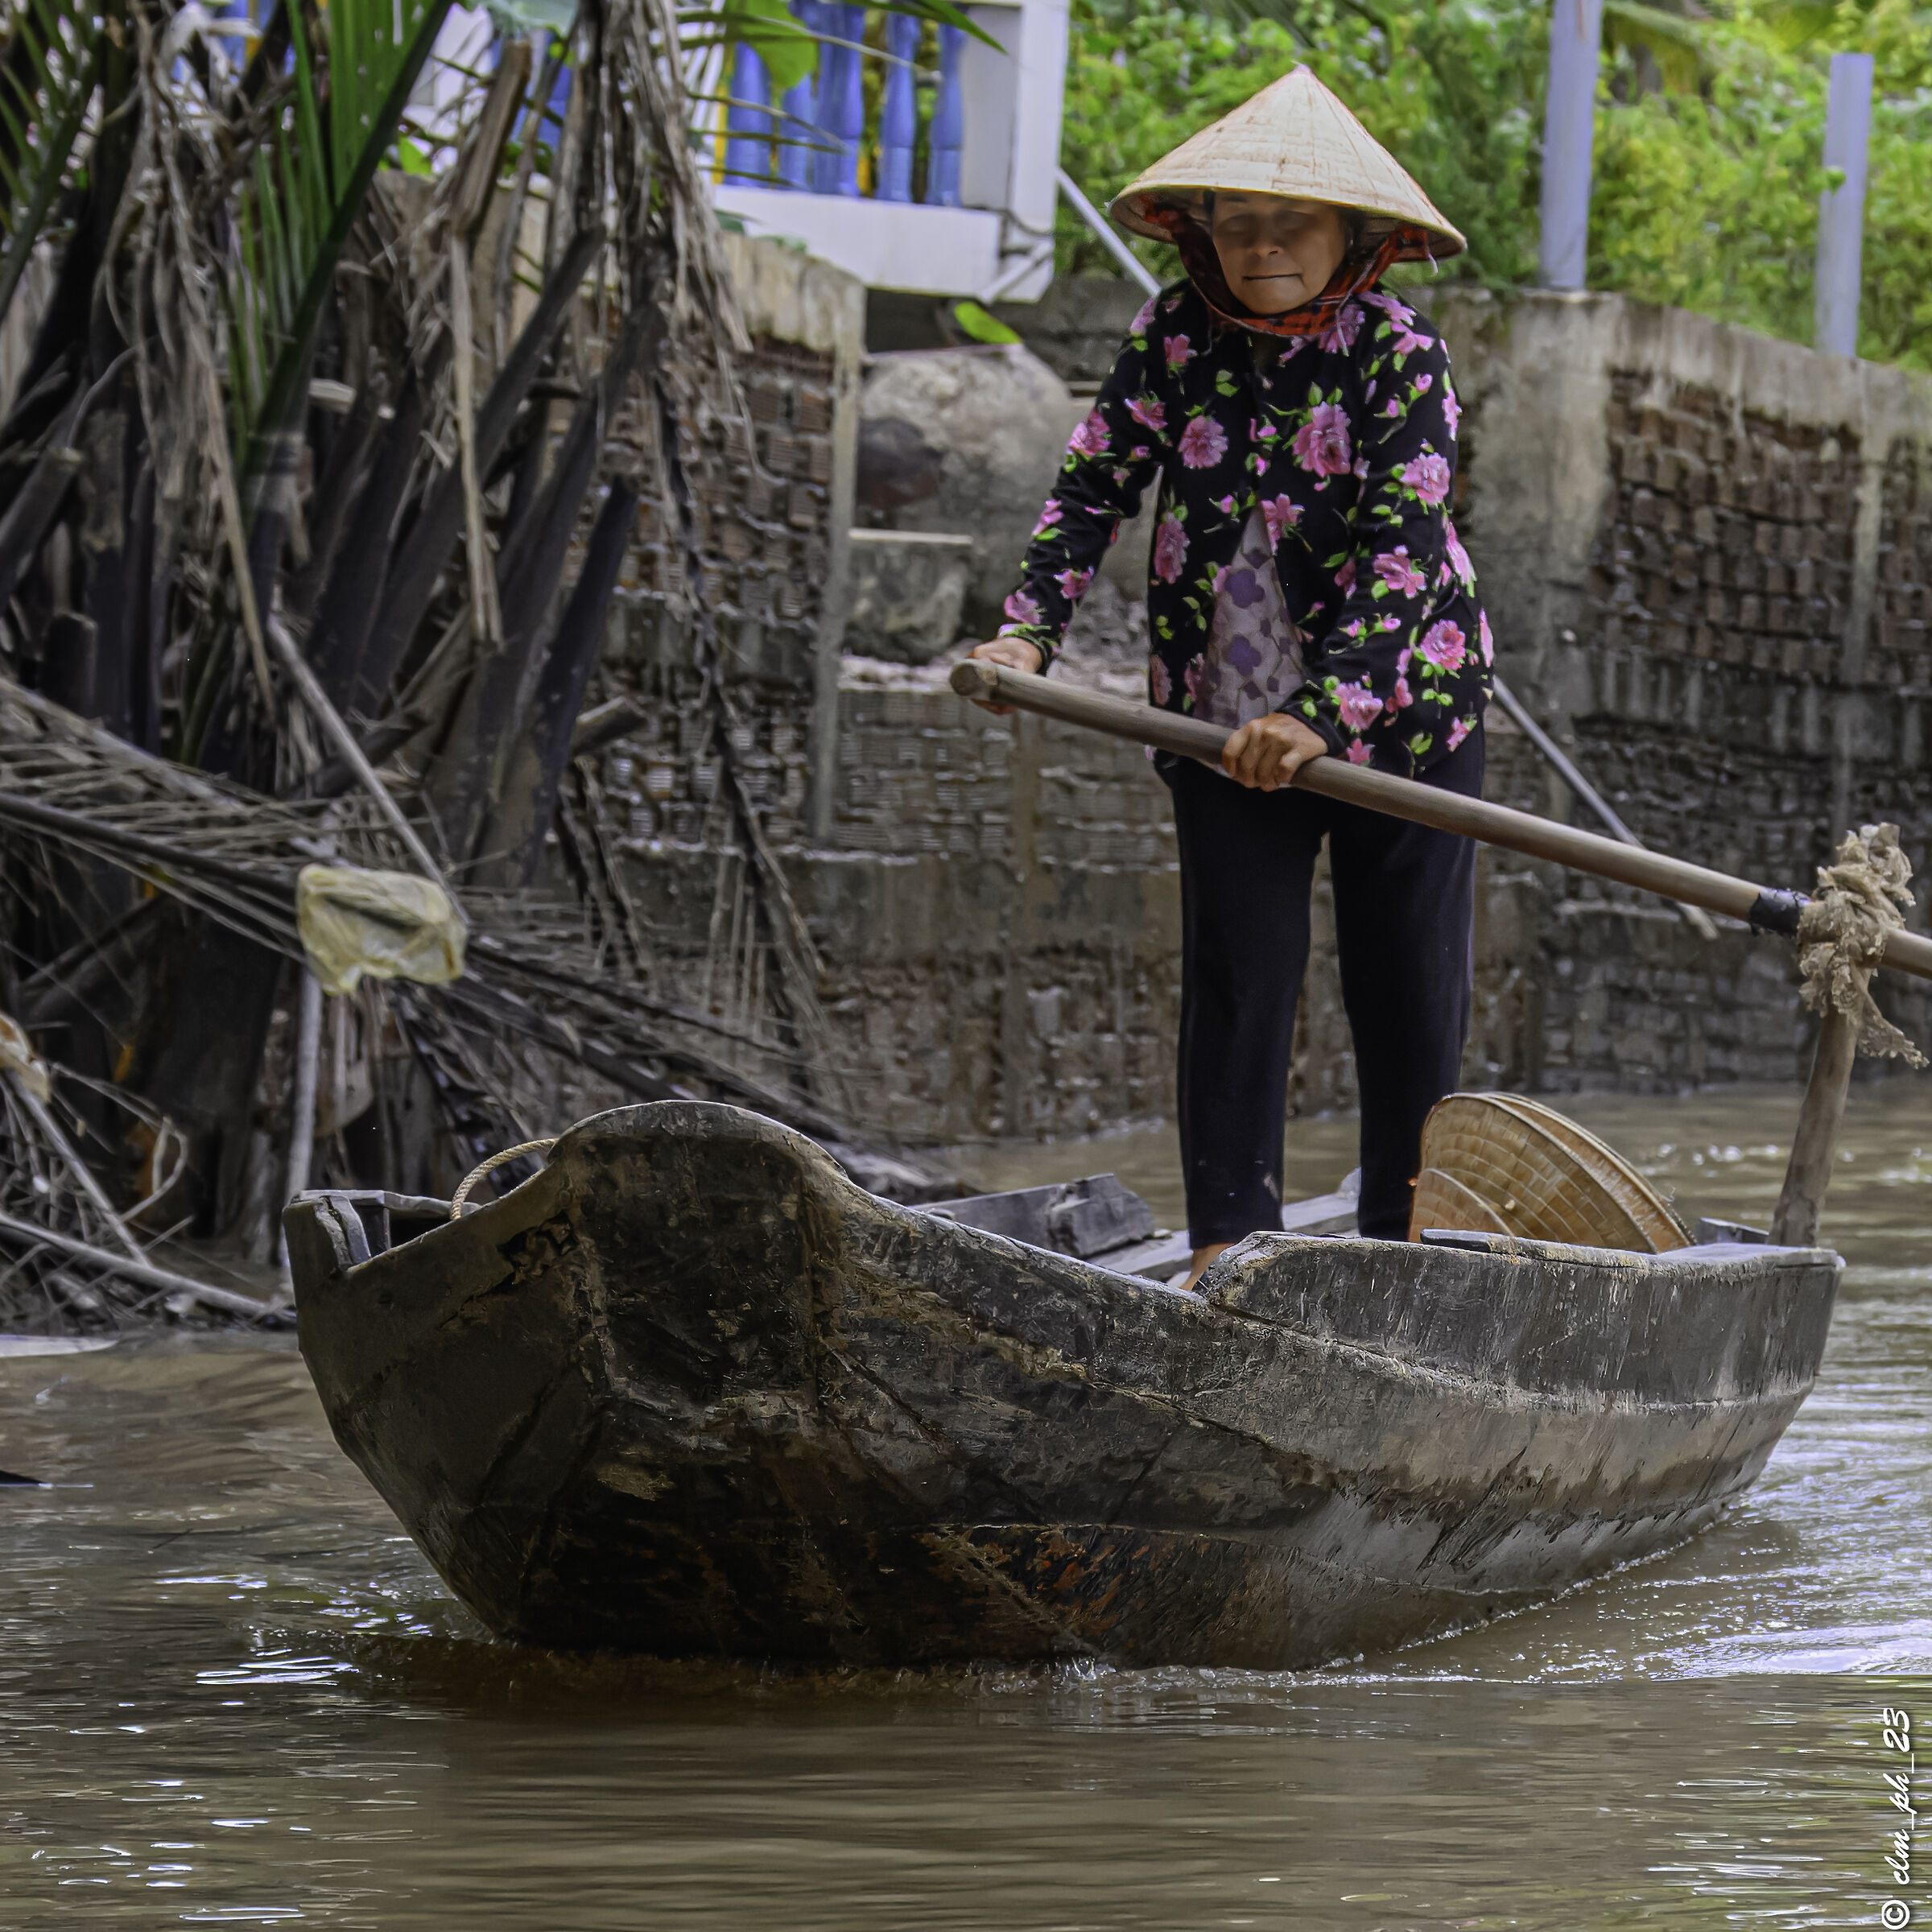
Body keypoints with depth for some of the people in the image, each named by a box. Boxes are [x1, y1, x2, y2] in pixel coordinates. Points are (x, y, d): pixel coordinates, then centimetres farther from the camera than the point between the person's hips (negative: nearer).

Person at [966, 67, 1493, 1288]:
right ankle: (1227, 1231, 0)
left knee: (1409, 978, 4)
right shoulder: (1179, 337, -3)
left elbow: (1403, 549, -22)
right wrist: (1031, 628, -17)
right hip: (1224, 719, 2)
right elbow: (1095, 484, 0)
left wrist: (1322, 711, -33)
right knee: (1237, 964, -3)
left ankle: (1404, 1231, 16)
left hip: (1401, 707, -2)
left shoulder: (1400, 351, -14)